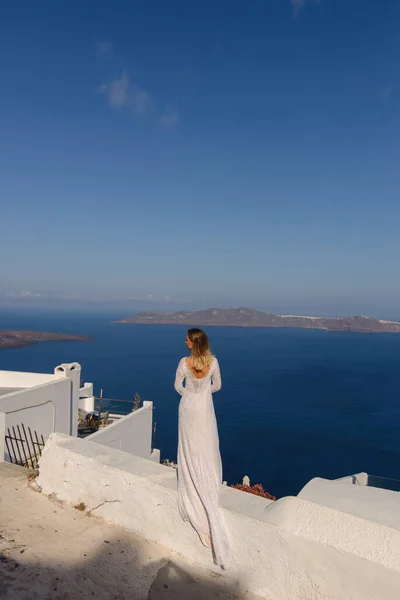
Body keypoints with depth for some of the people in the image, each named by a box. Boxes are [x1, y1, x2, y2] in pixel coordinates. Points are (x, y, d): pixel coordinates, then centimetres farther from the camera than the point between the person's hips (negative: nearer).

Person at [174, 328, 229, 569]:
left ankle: (193, 490, 29)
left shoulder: (184, 362, -18)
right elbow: (217, 386, 0)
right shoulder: (213, 361, -14)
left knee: (190, 448, 15)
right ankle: (209, 487, 24)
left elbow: (178, 386, -3)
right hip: (205, 409, 0)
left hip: (188, 407, 0)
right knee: (208, 449, 14)